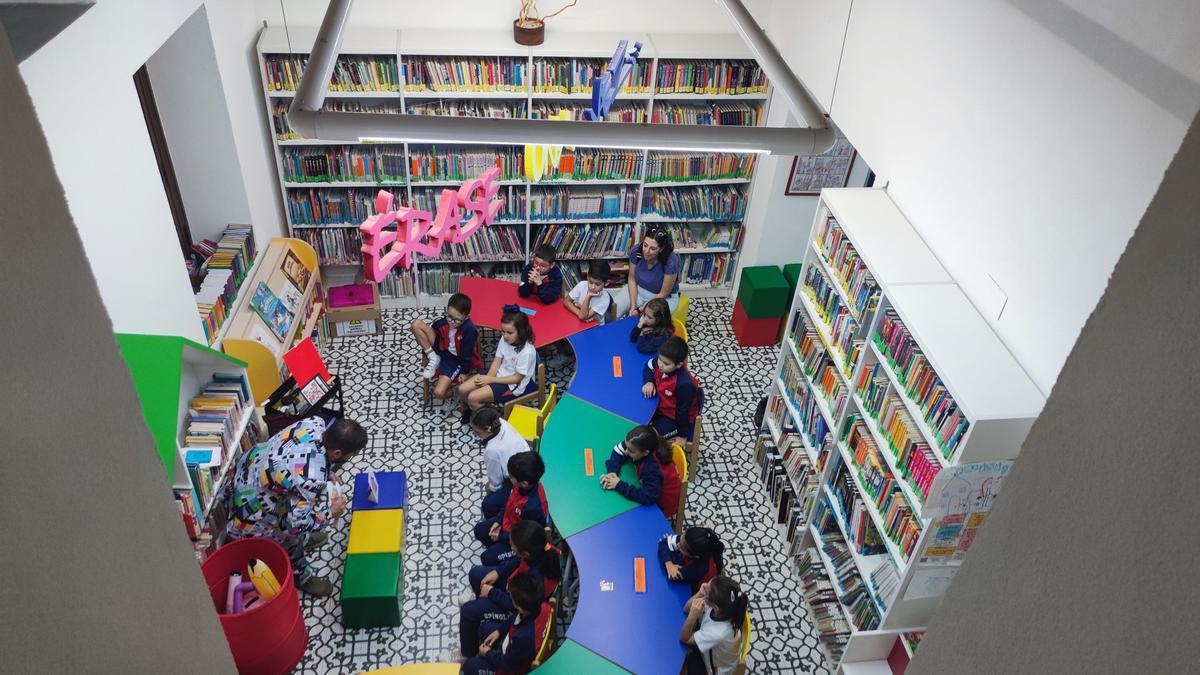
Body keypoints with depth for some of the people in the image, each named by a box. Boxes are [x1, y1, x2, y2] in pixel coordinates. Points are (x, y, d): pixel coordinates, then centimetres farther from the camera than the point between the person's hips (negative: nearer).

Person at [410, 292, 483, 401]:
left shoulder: (469, 330, -31)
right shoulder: (442, 323, -18)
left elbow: (467, 354, -20)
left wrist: (464, 372, -11)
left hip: (455, 361, -5)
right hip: (441, 351, 5)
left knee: (439, 393, -22)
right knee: (417, 324, -12)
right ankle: (434, 360, -3)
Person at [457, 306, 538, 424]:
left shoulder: (527, 352, -27)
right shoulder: (504, 339, -8)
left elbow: (517, 378, -19)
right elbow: (497, 362, 0)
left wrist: (491, 380, -16)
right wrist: (488, 378, -17)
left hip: (513, 385, -7)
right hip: (499, 374, 7)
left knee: (473, 398, -18)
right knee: (462, 390, -4)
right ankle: (474, 410, 24)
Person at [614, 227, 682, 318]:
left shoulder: (671, 262, -31)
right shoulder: (636, 251, -21)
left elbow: (663, 294, -20)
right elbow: (632, 279, -6)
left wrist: (640, 310, -21)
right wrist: (633, 306, -15)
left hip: (664, 299, -3)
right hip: (637, 290, 4)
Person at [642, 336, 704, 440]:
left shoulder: (684, 384, -37)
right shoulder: (660, 362, -19)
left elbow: (683, 411, -26)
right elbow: (647, 367, 5)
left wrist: (683, 436, -15)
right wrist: (649, 382, -15)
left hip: (674, 418, -7)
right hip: (661, 406, 7)